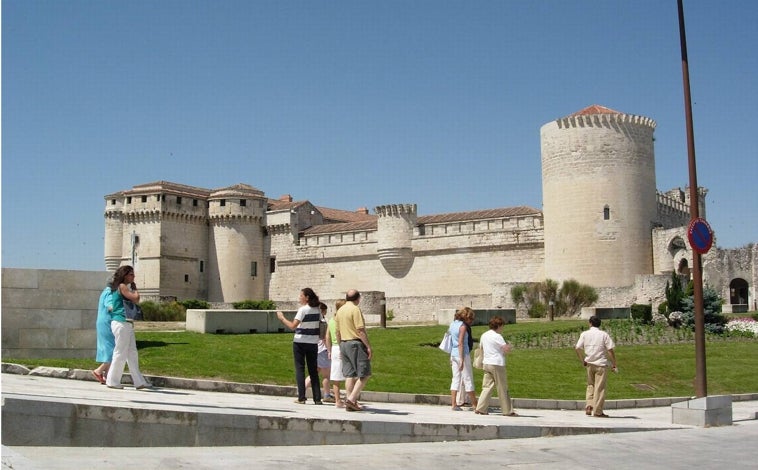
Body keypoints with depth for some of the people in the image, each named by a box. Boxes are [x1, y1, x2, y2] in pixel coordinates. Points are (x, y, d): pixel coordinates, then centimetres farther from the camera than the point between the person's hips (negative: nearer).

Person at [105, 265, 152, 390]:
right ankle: (113, 381, 6)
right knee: (121, 353, -3)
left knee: (132, 353, 8)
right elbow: (136, 299, -15)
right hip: (121, 323, -10)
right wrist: (135, 289, 1)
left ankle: (139, 382, 9)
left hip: (127, 324, 10)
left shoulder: (124, 287, 19)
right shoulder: (122, 286, -9)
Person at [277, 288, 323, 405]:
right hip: (313, 343, 5)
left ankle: (301, 398, 0)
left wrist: (282, 318, -8)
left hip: (300, 342, -5)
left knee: (300, 369, 2)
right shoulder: (317, 310, 7)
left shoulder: (303, 309, -12)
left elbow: (293, 326, -19)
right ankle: (317, 398, 8)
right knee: (313, 370, 10)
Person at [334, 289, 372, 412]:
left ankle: (351, 403, 8)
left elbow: (337, 331, 16)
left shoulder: (340, 310, 13)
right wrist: (368, 347, -15)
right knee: (364, 374, -3)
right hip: (356, 343, -8)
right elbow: (360, 330, -17)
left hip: (344, 343, 8)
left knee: (349, 374, 9)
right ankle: (352, 399, -12)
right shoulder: (355, 309, -10)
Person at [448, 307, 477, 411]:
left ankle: (454, 404, 5)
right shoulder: (462, 326, -13)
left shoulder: (453, 324, 10)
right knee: (468, 380, 1)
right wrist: (462, 360, -19)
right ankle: (475, 405, 9)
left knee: (456, 379, 8)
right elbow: (460, 343, -18)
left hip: (453, 354, 7)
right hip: (463, 354, -7)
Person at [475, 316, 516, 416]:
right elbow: (507, 349, -17)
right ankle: (508, 411, 8)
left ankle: (480, 408, 0)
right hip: (497, 364, -7)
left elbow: (481, 348, 21)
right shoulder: (497, 336, -13)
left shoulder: (484, 335, 11)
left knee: (487, 386, 8)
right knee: (502, 388, 1)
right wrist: (508, 345, 4)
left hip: (486, 363, 7)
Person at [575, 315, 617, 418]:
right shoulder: (604, 335, -2)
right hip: (601, 364, -2)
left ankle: (589, 406, 4)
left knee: (590, 385, 18)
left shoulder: (584, 334, 3)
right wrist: (614, 364, -2)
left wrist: (583, 360, 7)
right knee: (600, 387, 2)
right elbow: (610, 350, -8)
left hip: (589, 364, 2)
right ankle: (597, 411, 4)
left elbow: (577, 348, -4)